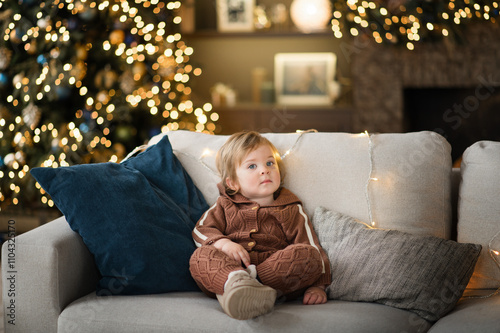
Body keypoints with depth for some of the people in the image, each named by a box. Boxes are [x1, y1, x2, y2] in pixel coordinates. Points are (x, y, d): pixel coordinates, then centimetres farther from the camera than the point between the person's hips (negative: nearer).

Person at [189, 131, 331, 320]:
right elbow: (201, 230, 13)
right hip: (230, 266, 0)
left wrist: (317, 286, -2)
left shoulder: (291, 210, 23)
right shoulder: (225, 205, 26)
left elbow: (311, 246, 14)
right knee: (201, 255, -28)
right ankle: (237, 281, -58)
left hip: (278, 270, 0)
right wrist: (223, 243, -10)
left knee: (307, 255, -28)